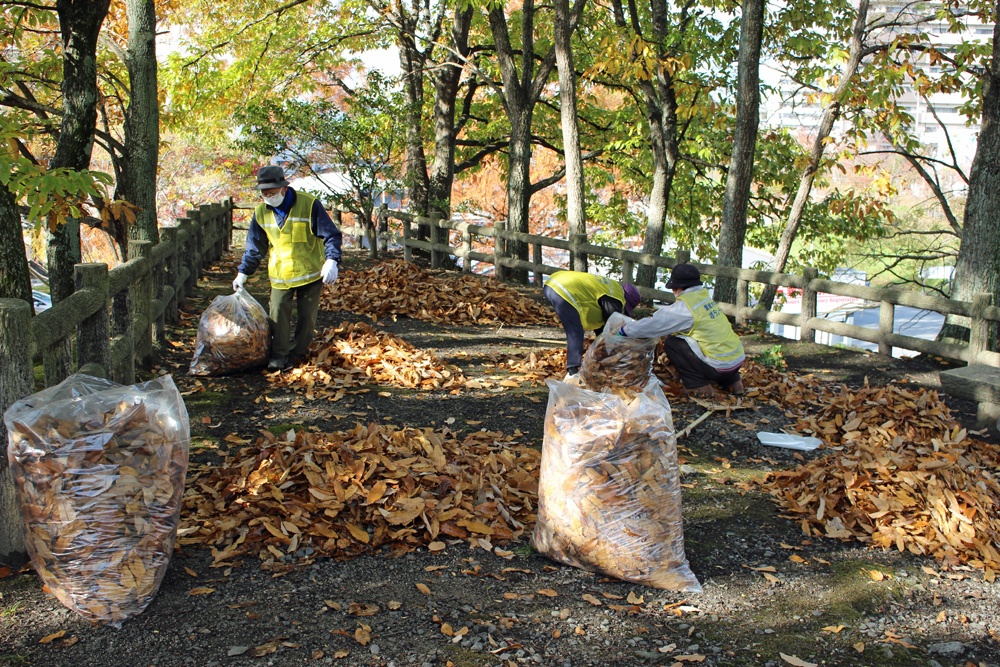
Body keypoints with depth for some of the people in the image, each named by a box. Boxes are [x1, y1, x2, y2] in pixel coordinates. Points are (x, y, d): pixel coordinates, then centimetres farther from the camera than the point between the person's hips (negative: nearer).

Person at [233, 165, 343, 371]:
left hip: (309, 272, -2)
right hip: (279, 274, 2)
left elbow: (331, 235, -11)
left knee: (307, 315, 4)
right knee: (277, 312, -10)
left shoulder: (309, 205, -12)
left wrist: (331, 261, -25)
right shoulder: (261, 212, 0)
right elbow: (254, 247, 12)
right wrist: (243, 273, 11)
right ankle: (279, 355, 0)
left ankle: (297, 353, 21)